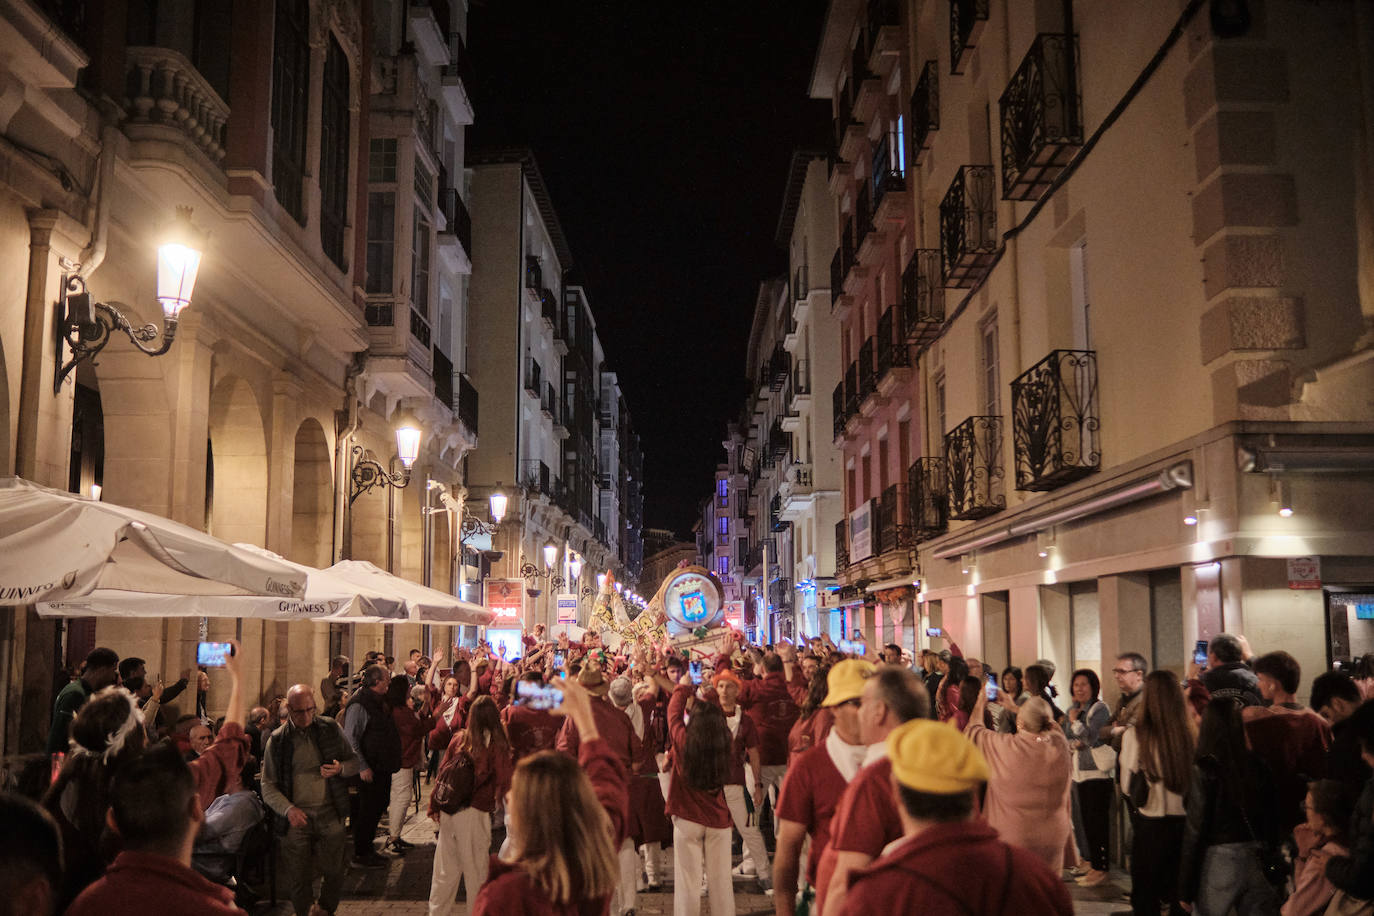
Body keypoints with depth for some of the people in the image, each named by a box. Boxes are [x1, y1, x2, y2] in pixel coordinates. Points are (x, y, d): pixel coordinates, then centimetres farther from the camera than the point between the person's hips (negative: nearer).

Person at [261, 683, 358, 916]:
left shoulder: (331, 728, 3)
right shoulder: (277, 740, 0)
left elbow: (354, 761, 11)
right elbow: (268, 786, 0)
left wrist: (340, 769, -13)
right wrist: (288, 809, -16)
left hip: (330, 814, 1)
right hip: (296, 818, 0)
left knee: (334, 873, 4)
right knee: (298, 879, 4)